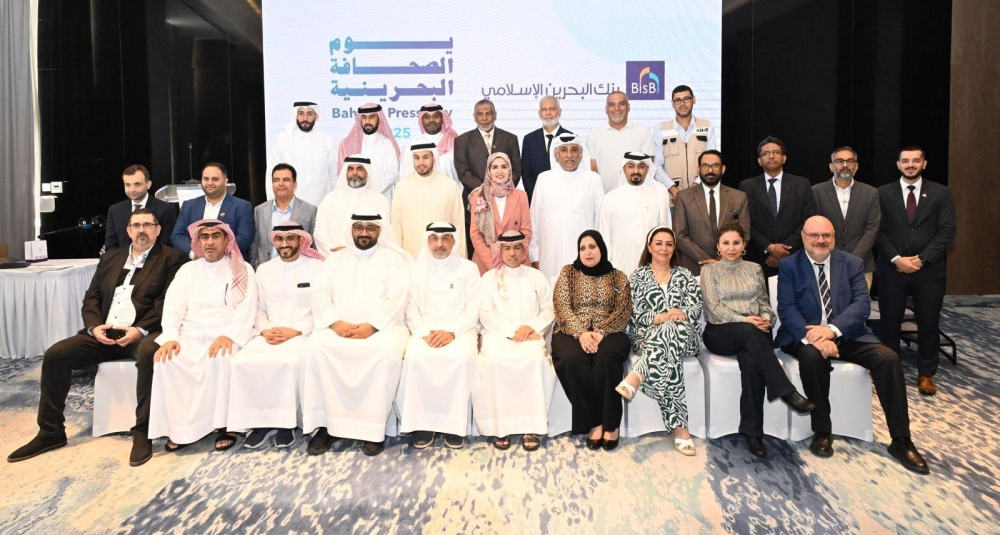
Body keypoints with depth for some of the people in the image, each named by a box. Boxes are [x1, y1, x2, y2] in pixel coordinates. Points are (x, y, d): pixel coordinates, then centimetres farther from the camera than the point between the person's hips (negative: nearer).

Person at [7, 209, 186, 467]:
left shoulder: (171, 258, 3)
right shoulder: (110, 258, 21)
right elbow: (91, 297, 16)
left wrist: (140, 330, -20)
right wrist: (94, 326, -5)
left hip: (143, 333, -6)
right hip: (105, 333, 6)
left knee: (149, 353, -38)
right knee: (55, 354, -12)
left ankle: (143, 432, -27)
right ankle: (51, 432, 1)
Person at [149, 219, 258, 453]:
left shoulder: (242, 270, 9)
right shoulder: (187, 270, 19)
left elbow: (246, 309, -4)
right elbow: (173, 307, 8)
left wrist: (228, 336, -20)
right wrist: (170, 337, -11)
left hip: (226, 338, -3)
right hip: (191, 337, 3)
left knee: (221, 359, -35)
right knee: (166, 360, -26)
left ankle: (223, 425, -22)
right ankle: (180, 428, -16)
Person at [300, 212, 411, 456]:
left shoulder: (394, 258, 7)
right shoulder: (335, 259, 19)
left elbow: (396, 299, -5)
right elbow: (321, 295, 8)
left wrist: (371, 326, -18)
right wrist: (336, 323, -11)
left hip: (382, 327, -3)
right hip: (339, 328, 3)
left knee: (386, 353, -35)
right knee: (314, 348, -27)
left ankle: (373, 428, -23)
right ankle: (325, 423, -17)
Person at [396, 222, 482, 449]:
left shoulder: (468, 268, 8)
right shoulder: (417, 269, 14)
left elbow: (473, 309, 1)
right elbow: (411, 309, 7)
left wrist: (451, 332, -14)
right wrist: (425, 333, -11)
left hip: (460, 330, -1)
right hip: (425, 330, 1)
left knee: (462, 357, -33)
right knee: (415, 357, -31)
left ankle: (454, 423, -21)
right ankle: (422, 422, -19)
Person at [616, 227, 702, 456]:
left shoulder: (685, 276, 17)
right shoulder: (638, 276, 11)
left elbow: (696, 309, 5)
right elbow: (635, 315, 0)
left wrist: (681, 316, -19)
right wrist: (660, 318, -18)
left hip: (683, 337, 1)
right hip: (648, 337, -1)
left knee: (671, 330, -40)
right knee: (668, 360, -38)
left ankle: (636, 377, -46)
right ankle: (680, 428, -38)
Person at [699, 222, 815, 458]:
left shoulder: (754, 269, 18)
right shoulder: (709, 270, 7)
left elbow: (765, 303, 15)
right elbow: (714, 307, -4)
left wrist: (766, 319, -9)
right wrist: (743, 320, -18)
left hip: (753, 332, 2)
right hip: (720, 333, -2)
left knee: (751, 361, -34)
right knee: (749, 331, -38)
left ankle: (752, 431, -30)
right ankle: (786, 391, -38)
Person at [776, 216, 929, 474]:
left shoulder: (852, 263, 7)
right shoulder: (789, 266, 1)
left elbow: (862, 303, -6)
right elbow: (787, 309, -9)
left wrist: (832, 329, -24)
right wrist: (812, 337, -27)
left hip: (848, 335, 3)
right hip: (805, 336, -3)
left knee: (889, 358, -21)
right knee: (812, 356, -35)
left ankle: (901, 441, -8)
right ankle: (822, 432, -16)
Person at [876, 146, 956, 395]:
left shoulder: (941, 193, 4)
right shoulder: (883, 193, 4)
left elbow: (947, 231, -3)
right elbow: (878, 231, -1)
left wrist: (922, 259, -13)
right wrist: (896, 259, -13)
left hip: (929, 269, 0)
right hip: (892, 268, 0)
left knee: (929, 323, 6)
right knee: (889, 322, 6)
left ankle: (925, 374, 19)